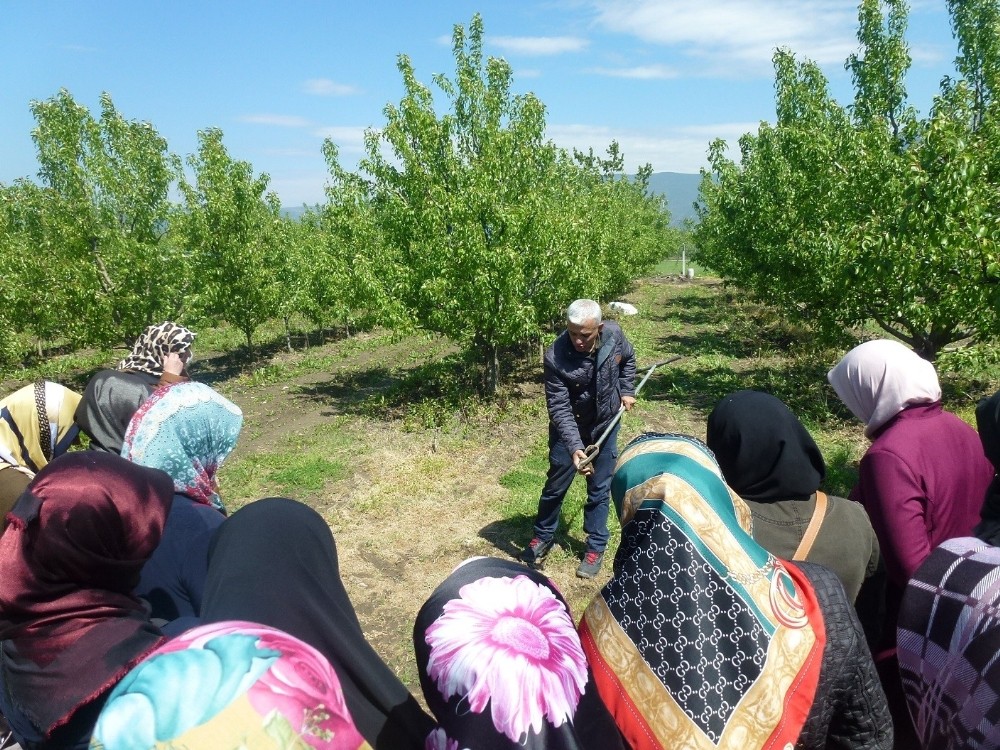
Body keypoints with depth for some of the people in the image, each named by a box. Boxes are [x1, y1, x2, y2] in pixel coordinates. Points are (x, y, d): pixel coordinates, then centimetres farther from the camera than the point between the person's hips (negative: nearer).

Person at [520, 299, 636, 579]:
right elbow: (559, 408, -30)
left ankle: (596, 548, 27)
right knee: (556, 485, 12)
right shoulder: (556, 357, -31)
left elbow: (628, 359, 6)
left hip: (605, 426, 2)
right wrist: (574, 447, -40)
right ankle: (543, 536, 35)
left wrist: (626, 391, 0)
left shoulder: (614, 334, -20)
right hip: (568, 428, -2)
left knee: (599, 489, 11)